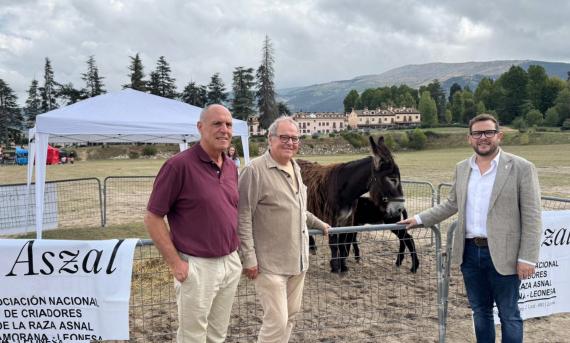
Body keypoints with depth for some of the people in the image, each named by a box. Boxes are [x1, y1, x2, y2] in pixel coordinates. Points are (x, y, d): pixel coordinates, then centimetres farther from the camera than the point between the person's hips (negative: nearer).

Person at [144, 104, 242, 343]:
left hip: (231, 264, 6)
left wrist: (236, 255, 11)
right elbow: (152, 218, -13)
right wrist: (175, 263, -14)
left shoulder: (231, 167, 6)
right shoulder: (179, 165, -15)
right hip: (197, 267, -6)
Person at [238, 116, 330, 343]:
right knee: (276, 321, -3)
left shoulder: (296, 169, 11)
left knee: (290, 315, 18)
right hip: (270, 263, -8)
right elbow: (243, 218, -17)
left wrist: (319, 224, 29)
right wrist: (249, 258, -18)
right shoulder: (255, 170, -15)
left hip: (297, 260, 8)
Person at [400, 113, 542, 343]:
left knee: (508, 315, 10)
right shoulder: (461, 168, 7)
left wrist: (527, 258, -13)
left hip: (503, 254, -4)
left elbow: (531, 218, -10)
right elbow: (451, 204, 16)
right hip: (470, 252, 5)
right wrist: (420, 219, 10)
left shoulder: (522, 168, -9)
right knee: (480, 311, 18)